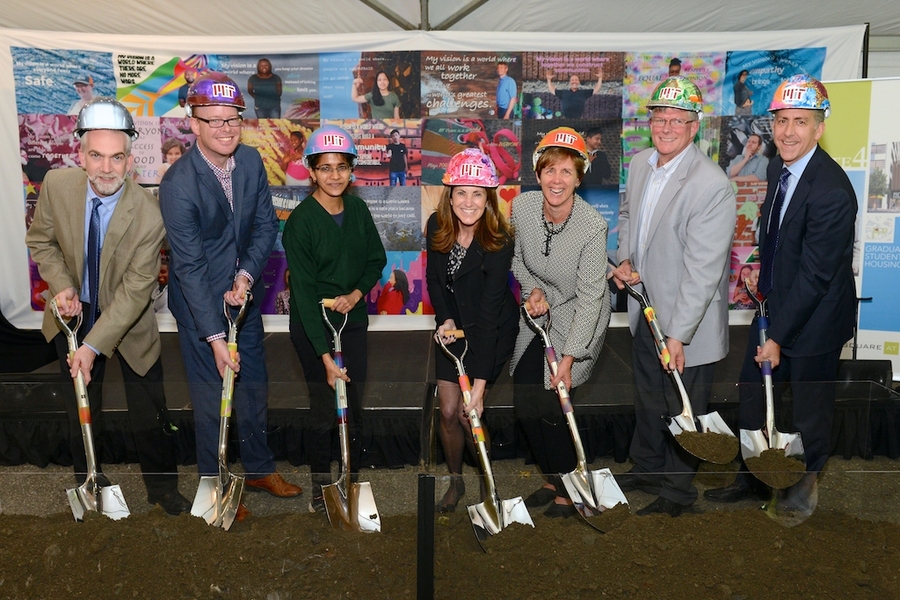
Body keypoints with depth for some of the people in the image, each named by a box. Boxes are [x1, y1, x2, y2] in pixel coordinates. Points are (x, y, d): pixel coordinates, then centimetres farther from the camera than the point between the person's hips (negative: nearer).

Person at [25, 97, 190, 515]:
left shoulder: (148, 216, -27)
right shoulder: (56, 185, -17)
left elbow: (135, 290, -24)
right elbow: (41, 241, 1)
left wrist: (94, 345, -25)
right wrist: (62, 285, -17)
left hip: (128, 322, -3)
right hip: (75, 313, 3)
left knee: (149, 412, 8)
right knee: (81, 406, 19)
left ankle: (162, 486, 30)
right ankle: (87, 479, 42)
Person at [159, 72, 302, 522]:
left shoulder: (251, 161, -6)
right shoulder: (178, 184, -23)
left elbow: (266, 225, 0)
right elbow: (190, 266, -23)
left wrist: (247, 276, -17)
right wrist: (215, 338, -24)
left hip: (244, 294, 6)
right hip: (199, 301, -6)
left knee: (254, 385, 18)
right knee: (211, 396, 6)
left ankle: (259, 468, 38)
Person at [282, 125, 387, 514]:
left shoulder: (358, 209, -1)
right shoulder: (300, 221, -16)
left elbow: (377, 260, 11)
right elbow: (304, 292, -19)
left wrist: (356, 294, -11)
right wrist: (325, 356, -22)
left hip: (353, 321, 4)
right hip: (312, 327, -4)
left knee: (354, 409, 9)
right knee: (324, 412, 1)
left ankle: (353, 482, 27)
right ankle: (321, 488, 23)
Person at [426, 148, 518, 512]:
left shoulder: (499, 242, -28)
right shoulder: (436, 227, -13)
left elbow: (489, 314, -31)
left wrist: (480, 382, -33)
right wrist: (445, 319, -13)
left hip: (493, 331, -4)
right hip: (454, 326, 4)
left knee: (468, 413, -7)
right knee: (448, 411, 4)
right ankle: (455, 480, 30)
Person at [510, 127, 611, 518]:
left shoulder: (593, 226, -26)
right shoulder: (521, 206, -13)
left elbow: (589, 297, -23)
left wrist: (568, 358, -25)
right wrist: (532, 290, -13)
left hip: (579, 319, -5)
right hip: (539, 311, 5)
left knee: (551, 406, -7)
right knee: (524, 404, 4)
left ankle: (567, 495, 17)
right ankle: (552, 480, 28)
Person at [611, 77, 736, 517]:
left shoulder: (712, 185, -24)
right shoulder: (639, 163, 0)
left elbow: (703, 269, -26)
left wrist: (679, 334, -26)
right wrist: (624, 260, 1)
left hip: (687, 320, -7)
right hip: (645, 307, 7)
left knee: (683, 411, 12)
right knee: (647, 398, 25)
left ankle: (677, 489, 35)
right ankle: (646, 467, 48)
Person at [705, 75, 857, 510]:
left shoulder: (831, 191, -25)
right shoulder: (778, 166, 0)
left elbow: (814, 276, -23)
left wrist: (778, 337, -19)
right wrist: (763, 279, 7)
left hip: (813, 317, -7)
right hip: (775, 303, 8)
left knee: (810, 409, 12)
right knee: (752, 394, 15)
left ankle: (805, 485, 36)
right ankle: (753, 478, 34)